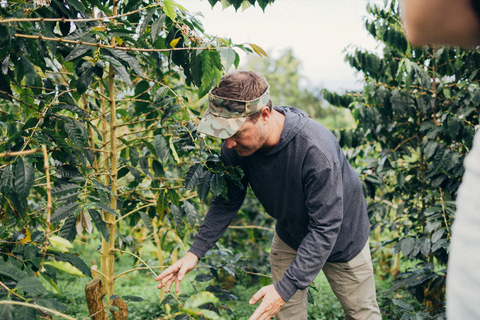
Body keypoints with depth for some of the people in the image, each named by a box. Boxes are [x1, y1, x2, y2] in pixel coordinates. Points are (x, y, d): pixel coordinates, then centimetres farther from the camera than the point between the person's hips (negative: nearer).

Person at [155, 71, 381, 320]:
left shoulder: (316, 150, -41)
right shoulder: (237, 146, -23)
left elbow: (325, 229, -36)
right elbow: (227, 201, -7)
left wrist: (285, 288, -40)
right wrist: (195, 252, -16)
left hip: (342, 240, -4)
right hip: (290, 237, 4)